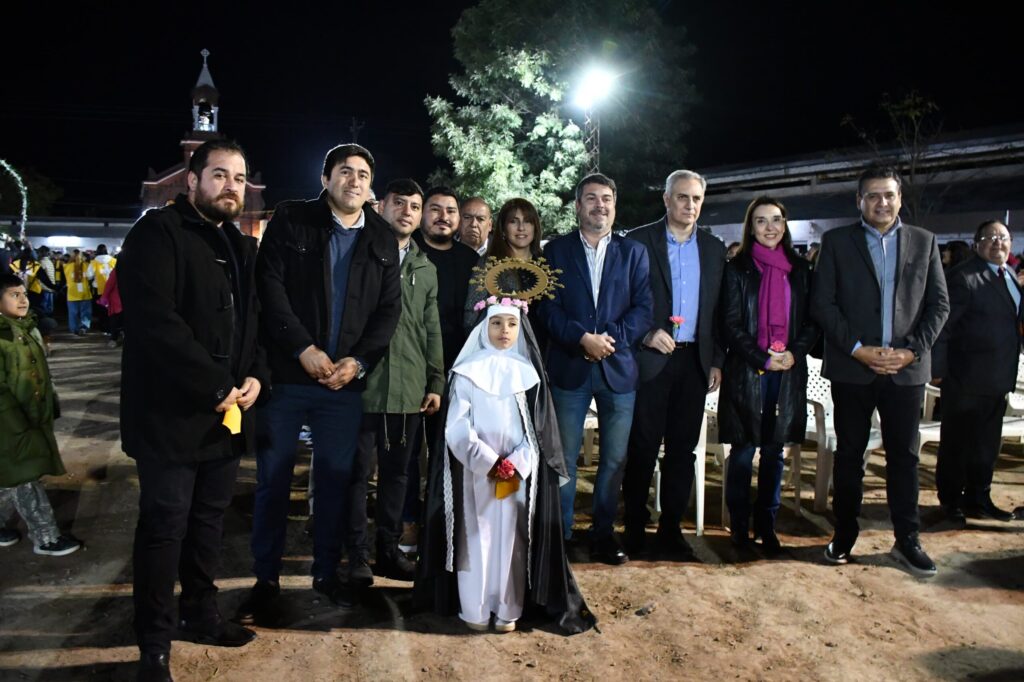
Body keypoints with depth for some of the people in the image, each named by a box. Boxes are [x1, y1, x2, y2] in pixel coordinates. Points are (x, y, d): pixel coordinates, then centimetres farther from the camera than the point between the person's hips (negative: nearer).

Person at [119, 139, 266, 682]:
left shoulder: (241, 247, 15)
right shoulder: (158, 233, -9)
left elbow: (255, 321, 17)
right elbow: (154, 321, -21)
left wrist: (256, 376, -3)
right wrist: (217, 387, -19)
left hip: (228, 412, 7)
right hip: (172, 413, -7)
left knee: (209, 519, 17)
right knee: (165, 525, 2)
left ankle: (200, 613, 35)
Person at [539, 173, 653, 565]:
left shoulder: (634, 252, 8)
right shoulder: (557, 250, 5)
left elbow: (643, 308, 0)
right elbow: (549, 308, -3)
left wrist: (611, 339, -13)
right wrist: (583, 338, -15)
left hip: (619, 367, 2)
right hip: (569, 367, -1)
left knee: (614, 458, 8)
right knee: (564, 457, 4)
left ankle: (603, 533, 22)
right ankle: (560, 534, 17)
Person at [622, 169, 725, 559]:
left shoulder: (713, 249, 12)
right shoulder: (638, 242, -1)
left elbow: (718, 310, 12)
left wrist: (717, 361, 7)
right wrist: (646, 334, -16)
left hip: (694, 361, 4)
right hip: (650, 359, -4)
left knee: (682, 449, 8)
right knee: (642, 448, 3)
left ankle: (671, 531, 19)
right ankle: (634, 530, 16)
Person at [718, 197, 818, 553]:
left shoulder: (800, 269, 10)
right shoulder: (737, 268, 0)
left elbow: (812, 321, 9)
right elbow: (730, 325, -4)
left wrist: (794, 353, -8)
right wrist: (763, 359, -13)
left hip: (789, 373, 3)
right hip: (746, 372, -3)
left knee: (774, 451, 8)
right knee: (743, 452, 1)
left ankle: (766, 524, 19)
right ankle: (739, 526, 13)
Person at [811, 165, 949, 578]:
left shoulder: (924, 242, 9)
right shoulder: (836, 242, 3)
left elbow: (939, 304, 6)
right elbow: (822, 303, -3)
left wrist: (912, 350, -7)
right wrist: (858, 349, -12)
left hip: (906, 368, 1)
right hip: (852, 368, -1)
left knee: (904, 456, 7)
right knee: (848, 455, 7)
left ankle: (907, 541, 18)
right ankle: (844, 536, 19)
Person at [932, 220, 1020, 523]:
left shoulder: (1011, 278, 13)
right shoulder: (962, 277, -13)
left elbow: (1012, 323, 16)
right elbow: (941, 325, -16)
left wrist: (1008, 375, 10)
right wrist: (937, 369, -17)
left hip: (997, 382, 8)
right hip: (965, 380, -8)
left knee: (987, 444, 17)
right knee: (956, 444, 7)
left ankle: (978, 499, 30)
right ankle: (950, 501, 22)